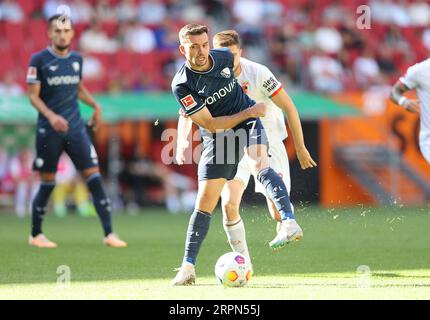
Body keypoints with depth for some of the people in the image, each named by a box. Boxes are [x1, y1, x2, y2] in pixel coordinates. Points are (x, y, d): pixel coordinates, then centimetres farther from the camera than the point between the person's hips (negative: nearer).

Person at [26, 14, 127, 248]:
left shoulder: (76, 59, 9)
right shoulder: (39, 60, -6)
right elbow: (33, 95, -8)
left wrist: (95, 106, 11)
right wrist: (51, 116, -21)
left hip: (75, 128, 4)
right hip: (49, 131, -4)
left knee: (94, 177, -5)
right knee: (48, 183, 2)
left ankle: (109, 234, -4)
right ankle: (35, 235, 20)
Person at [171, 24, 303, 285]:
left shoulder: (224, 57, -8)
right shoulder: (182, 84, -19)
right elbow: (210, 124, -18)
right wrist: (248, 112, -20)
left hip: (248, 125, 1)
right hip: (217, 137, -1)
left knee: (259, 164, -31)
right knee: (205, 202, -2)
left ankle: (289, 223, -48)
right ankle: (188, 267, 6)